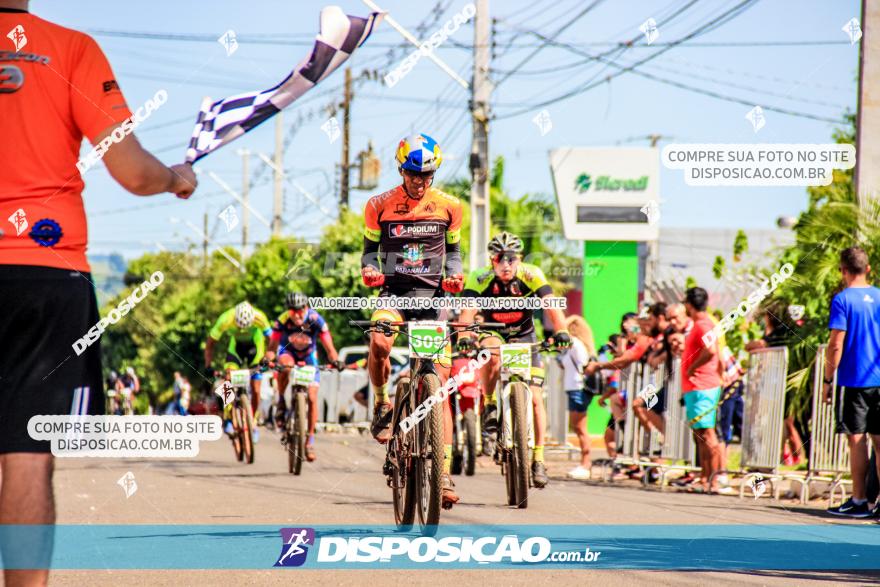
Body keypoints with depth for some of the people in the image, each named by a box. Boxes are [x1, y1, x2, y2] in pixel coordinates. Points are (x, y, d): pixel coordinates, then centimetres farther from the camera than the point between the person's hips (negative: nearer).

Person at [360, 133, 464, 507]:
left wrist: (454, 274, -7)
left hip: (432, 294, 1)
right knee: (379, 342, -35)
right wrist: (368, 270, -14)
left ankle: (444, 472, -3)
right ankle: (381, 403, -4)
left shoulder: (448, 207, 3)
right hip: (394, 291, -1)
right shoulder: (380, 206, 0)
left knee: (440, 385, -5)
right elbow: (370, 249, 8)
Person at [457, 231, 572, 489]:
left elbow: (551, 305, -33)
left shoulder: (531, 275, -22)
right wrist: (464, 337, -54)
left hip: (525, 338, 1)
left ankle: (538, 459, 2)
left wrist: (560, 332, -52)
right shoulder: (480, 278, -23)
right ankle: (490, 405, -17)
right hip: (493, 334, -1)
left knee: (535, 399, -8)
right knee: (492, 352, -38)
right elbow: (467, 311, -35)